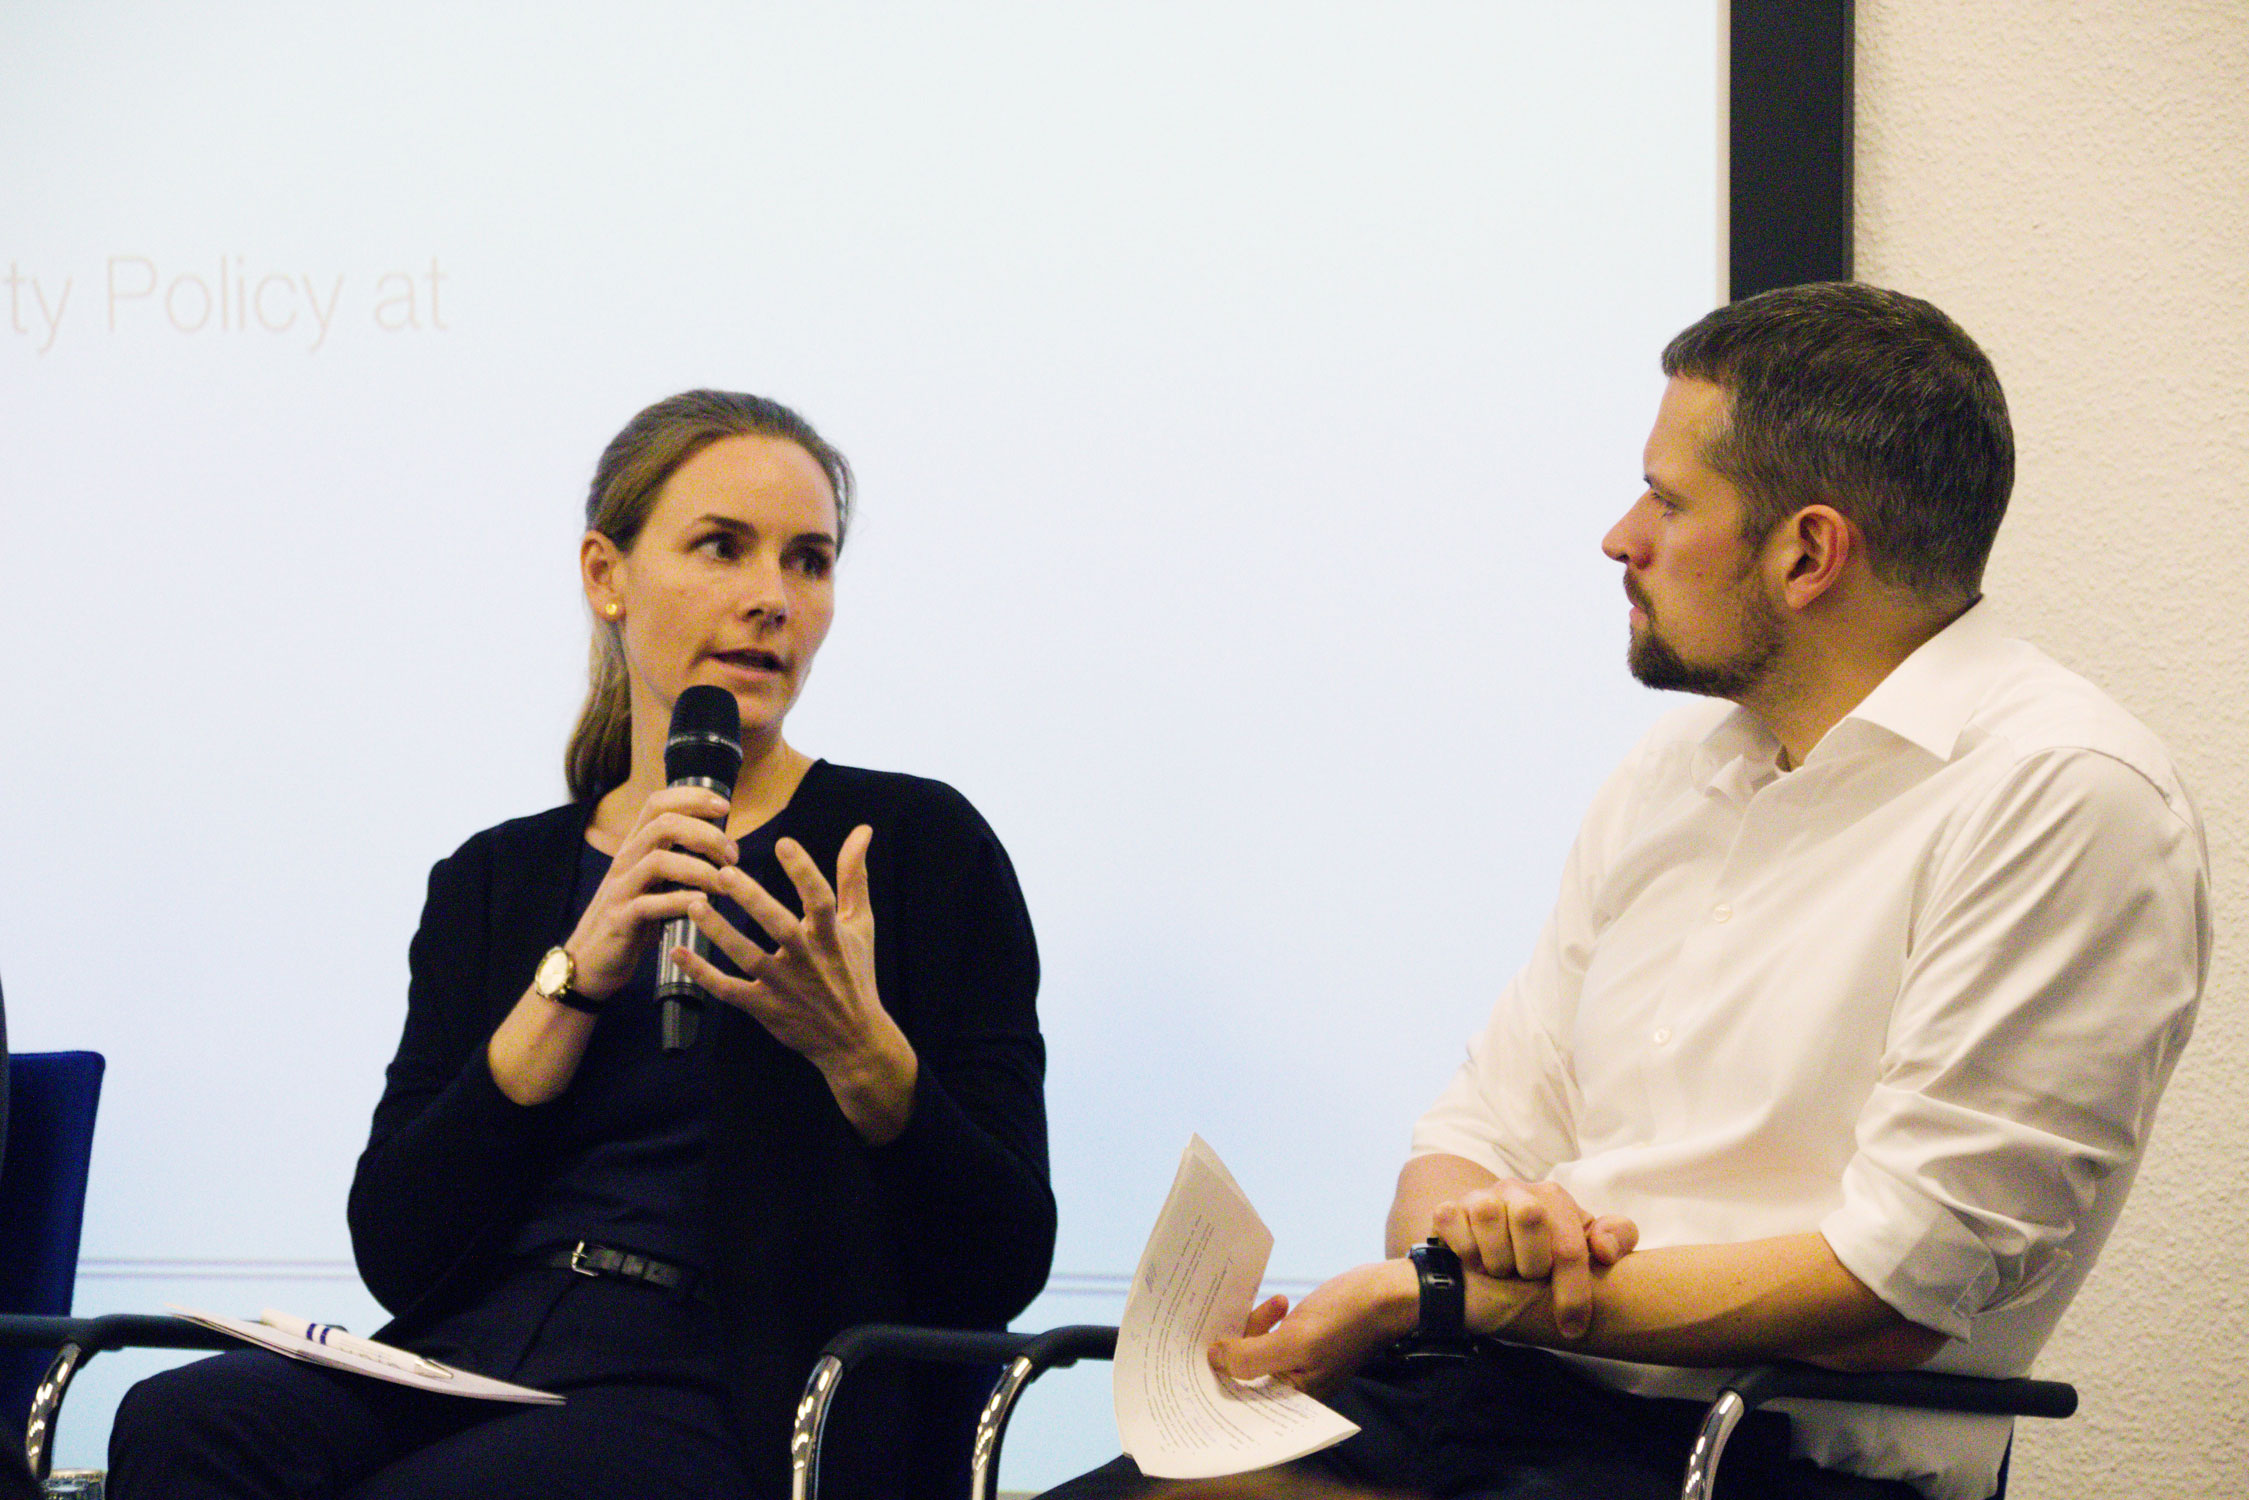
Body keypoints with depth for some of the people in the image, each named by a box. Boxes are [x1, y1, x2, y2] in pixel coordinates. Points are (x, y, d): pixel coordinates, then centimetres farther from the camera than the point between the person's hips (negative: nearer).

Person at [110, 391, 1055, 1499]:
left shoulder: (919, 842, 8)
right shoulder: (493, 882, 18)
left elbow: (1005, 1268, 1)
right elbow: (396, 1254, 3)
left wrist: (860, 1051, -16)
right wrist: (579, 978, -6)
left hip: (730, 1402, -4)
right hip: (470, 1365, 4)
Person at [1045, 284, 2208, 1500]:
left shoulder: (2065, 798, -7)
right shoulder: (1677, 764, 19)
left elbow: (1899, 1289, -13)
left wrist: (1435, 1298, -12)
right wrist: (1471, 1226, -7)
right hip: (1478, 1400, 7)